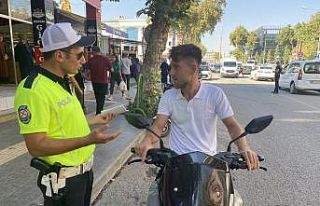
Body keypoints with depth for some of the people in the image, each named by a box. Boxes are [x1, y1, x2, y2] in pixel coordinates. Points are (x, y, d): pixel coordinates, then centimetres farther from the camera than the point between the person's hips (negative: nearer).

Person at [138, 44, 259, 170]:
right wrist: (148, 141, -27)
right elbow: (158, 126, -6)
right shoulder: (168, 96, 1)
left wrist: (244, 149, -21)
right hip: (177, 159, 1)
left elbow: (232, 125, -4)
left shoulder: (215, 94, -6)